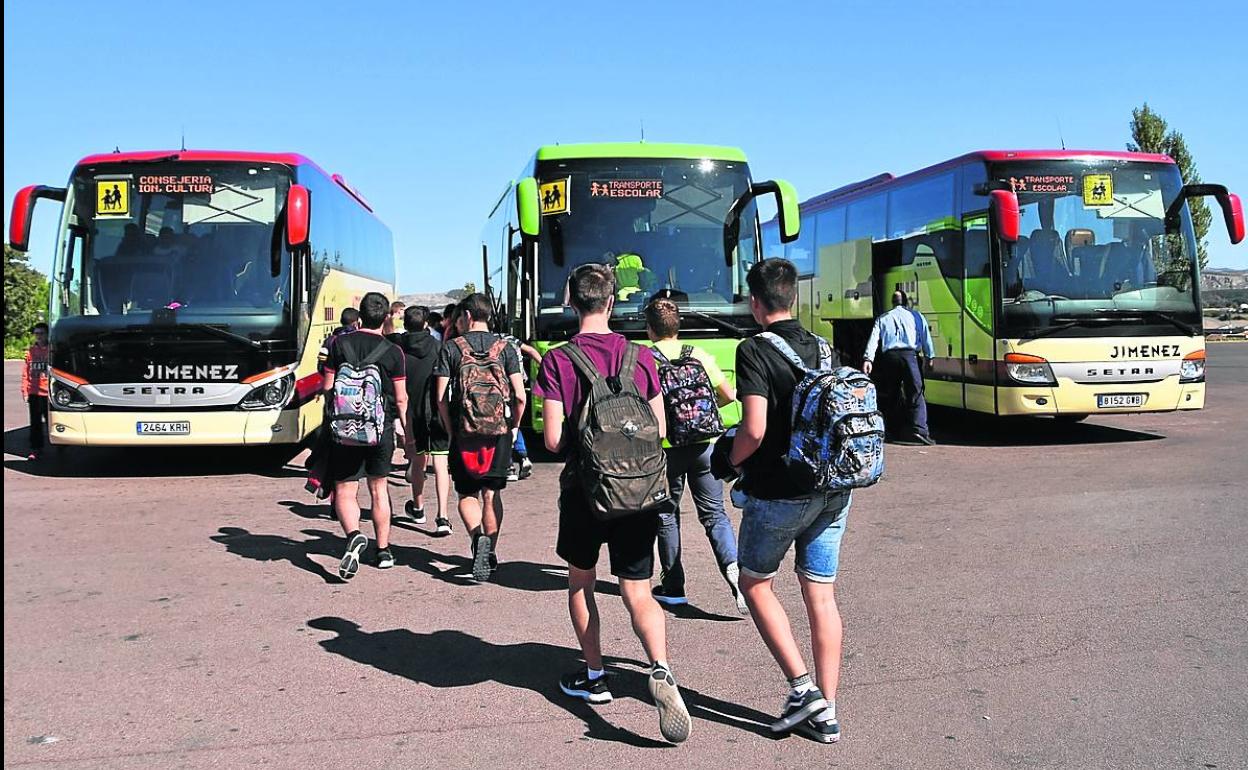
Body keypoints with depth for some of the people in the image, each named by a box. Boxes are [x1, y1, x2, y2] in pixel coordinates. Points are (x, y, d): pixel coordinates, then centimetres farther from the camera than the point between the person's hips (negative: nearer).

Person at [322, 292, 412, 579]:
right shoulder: (393, 351, -3)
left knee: (345, 491, 2)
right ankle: (383, 551, 21)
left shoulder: (340, 344, -3)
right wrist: (408, 434, 11)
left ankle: (354, 535, -25)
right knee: (378, 488, 16)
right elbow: (401, 398, 0)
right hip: (382, 428, 1)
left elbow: (328, 388, -1)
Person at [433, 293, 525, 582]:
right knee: (492, 493, 14)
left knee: (467, 494, 10)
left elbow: (441, 397, -5)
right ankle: (490, 552, 18)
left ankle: (478, 536, -15)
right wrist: (513, 426, 11)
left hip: (464, 431, -1)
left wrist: (450, 429, 6)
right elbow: (520, 396, -4)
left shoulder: (451, 348, 0)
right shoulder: (504, 348, 3)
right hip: (499, 430, 2)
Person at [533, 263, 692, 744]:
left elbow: (552, 439, -11)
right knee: (638, 593, 6)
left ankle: (593, 677, 29)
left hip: (583, 488, -1)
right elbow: (659, 430, 3)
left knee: (580, 583, 21)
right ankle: (660, 669, -18)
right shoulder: (640, 356, -1)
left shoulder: (557, 361, -8)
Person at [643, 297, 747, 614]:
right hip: (704, 443, 2)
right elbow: (730, 395, 10)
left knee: (667, 516, 13)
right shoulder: (700, 355, 6)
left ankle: (673, 586, 18)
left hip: (666, 447, -2)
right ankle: (733, 566, -17)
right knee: (714, 514, 8)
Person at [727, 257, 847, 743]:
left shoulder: (755, 351, -12)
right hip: (832, 490, 6)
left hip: (777, 493, -6)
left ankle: (802, 688, 8)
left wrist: (733, 462, -1)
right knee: (821, 595, 10)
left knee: (756, 583, 14)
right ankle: (826, 712, 15)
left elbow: (754, 430, -20)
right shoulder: (824, 348, 8)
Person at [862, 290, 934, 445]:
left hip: (889, 357, 2)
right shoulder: (915, 315, 16)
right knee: (916, 393, -8)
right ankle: (918, 428, -24)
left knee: (892, 395, 12)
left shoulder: (883, 318, 19)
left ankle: (894, 431, 15)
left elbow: (873, 339, 6)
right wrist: (929, 357, 20)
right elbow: (926, 337, 14)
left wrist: (868, 358, -3)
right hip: (908, 355, -2)